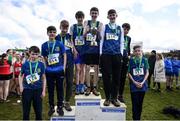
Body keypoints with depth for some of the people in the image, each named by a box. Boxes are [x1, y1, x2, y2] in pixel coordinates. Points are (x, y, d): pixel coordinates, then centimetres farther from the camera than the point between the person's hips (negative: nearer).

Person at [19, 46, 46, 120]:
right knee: (26, 111, 11)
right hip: (27, 89, 0)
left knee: (38, 111, 11)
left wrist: (43, 91, -1)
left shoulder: (41, 64, -2)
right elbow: (21, 76, 9)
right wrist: (21, 86, -7)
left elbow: (44, 78, 2)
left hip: (38, 90, 0)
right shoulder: (25, 64, -1)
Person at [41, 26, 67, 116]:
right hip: (49, 71, 2)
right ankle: (51, 107, 27)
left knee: (60, 89, 8)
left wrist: (64, 67, -5)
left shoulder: (60, 44, -1)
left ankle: (60, 107, 22)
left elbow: (64, 56, 1)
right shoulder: (44, 45, 4)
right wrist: (46, 67, -1)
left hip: (59, 70, -1)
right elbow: (44, 58, 9)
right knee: (50, 89, 11)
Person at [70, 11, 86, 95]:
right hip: (76, 50, -1)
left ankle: (82, 86, 12)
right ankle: (77, 87, 6)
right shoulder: (73, 27, 5)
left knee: (83, 68, 5)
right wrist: (74, 50, -7)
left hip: (84, 50, 1)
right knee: (77, 68, -3)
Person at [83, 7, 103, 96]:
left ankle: (94, 87, 14)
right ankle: (88, 87, 12)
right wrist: (86, 31, -23)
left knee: (96, 68, 4)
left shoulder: (100, 24, 8)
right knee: (87, 68, 1)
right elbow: (84, 35, -2)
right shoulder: (86, 22, 8)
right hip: (88, 49, 0)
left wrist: (98, 32, -20)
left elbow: (100, 38, 1)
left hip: (97, 49, 1)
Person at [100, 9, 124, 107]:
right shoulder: (104, 27, 11)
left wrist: (121, 54, 4)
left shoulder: (120, 28, 16)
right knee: (106, 76, -3)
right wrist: (100, 53, -2)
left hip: (117, 55, 2)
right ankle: (107, 98, 10)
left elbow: (121, 42, 14)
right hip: (106, 55, -2)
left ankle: (114, 98, 15)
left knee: (116, 76, 3)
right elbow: (101, 41, 6)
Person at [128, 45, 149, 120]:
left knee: (140, 103, 12)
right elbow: (129, 73, -1)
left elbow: (147, 72, 2)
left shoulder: (144, 60, 2)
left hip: (142, 84, 2)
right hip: (134, 85, -2)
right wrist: (135, 82, -11)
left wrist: (142, 82, -10)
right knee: (135, 103, -1)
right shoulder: (131, 60, -1)